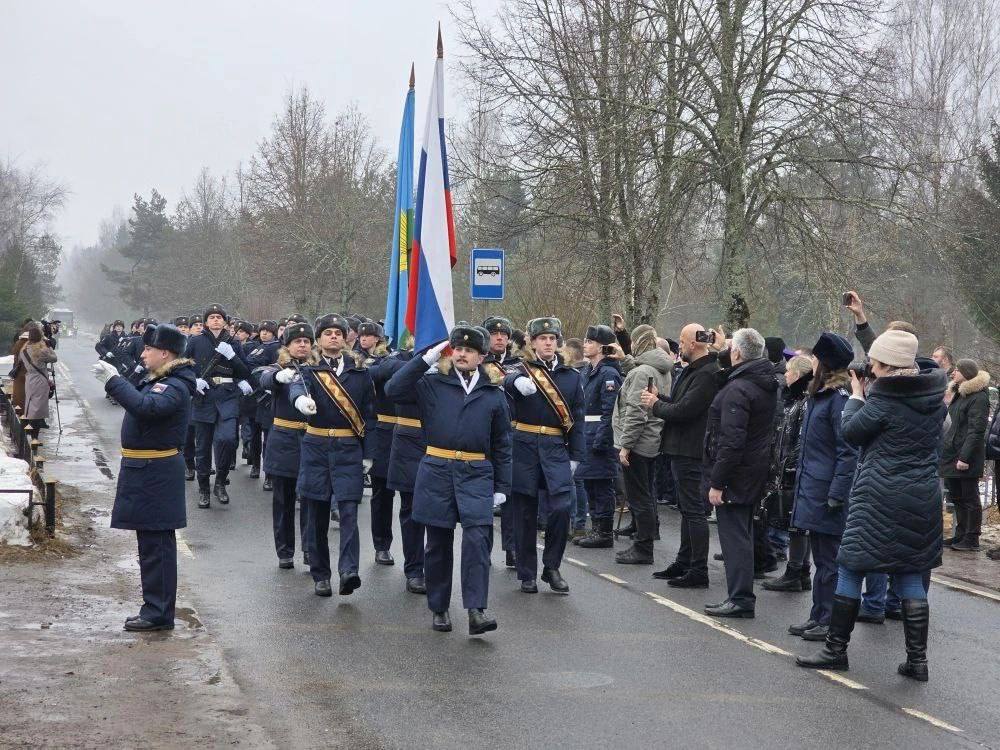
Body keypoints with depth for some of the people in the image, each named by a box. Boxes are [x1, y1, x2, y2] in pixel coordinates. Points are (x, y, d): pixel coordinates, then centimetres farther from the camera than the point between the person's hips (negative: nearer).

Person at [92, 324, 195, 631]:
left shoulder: (176, 386, -16)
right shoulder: (157, 380, 16)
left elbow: (147, 407, -32)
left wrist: (113, 381, -30)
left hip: (156, 474, -11)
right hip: (145, 470, 11)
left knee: (157, 543, -5)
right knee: (149, 542, 16)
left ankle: (159, 613, 0)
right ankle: (154, 608, 25)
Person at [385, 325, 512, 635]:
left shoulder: (494, 394, 9)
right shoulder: (432, 385, 6)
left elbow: (502, 444, 12)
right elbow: (393, 390, -7)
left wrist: (502, 487, 8)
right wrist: (425, 359, -7)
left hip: (477, 474, 0)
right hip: (437, 472, 0)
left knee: (477, 537, -15)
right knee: (438, 543, 7)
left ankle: (476, 610, -16)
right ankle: (439, 608, 20)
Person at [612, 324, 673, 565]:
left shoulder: (642, 372, -17)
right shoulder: (662, 370, 13)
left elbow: (635, 411, -22)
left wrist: (625, 444, -19)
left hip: (638, 443, -10)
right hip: (653, 442, 10)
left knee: (639, 498, -4)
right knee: (646, 496, 16)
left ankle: (643, 550, 0)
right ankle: (643, 543, 24)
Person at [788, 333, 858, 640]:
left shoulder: (839, 399, -16)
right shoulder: (818, 395, 14)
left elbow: (848, 452, -19)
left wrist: (835, 495, -20)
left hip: (826, 497, -10)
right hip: (813, 493, 10)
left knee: (829, 560, -1)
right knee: (820, 557, 16)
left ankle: (830, 622, 5)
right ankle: (818, 616, 23)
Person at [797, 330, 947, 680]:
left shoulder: (884, 400, -14)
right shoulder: (935, 397, 7)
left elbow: (852, 432, -4)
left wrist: (856, 395, 11)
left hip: (880, 496, -6)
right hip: (923, 498, 7)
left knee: (851, 567, 4)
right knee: (910, 575, 10)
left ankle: (836, 649, 8)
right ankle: (917, 659, 8)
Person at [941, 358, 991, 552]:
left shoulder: (979, 397, -13)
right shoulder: (959, 394, 16)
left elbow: (976, 430, -18)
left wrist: (965, 457, -21)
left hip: (967, 458, -9)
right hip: (952, 454, 9)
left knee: (970, 498, -2)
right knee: (957, 497, 13)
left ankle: (972, 540, 5)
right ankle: (961, 535, 21)